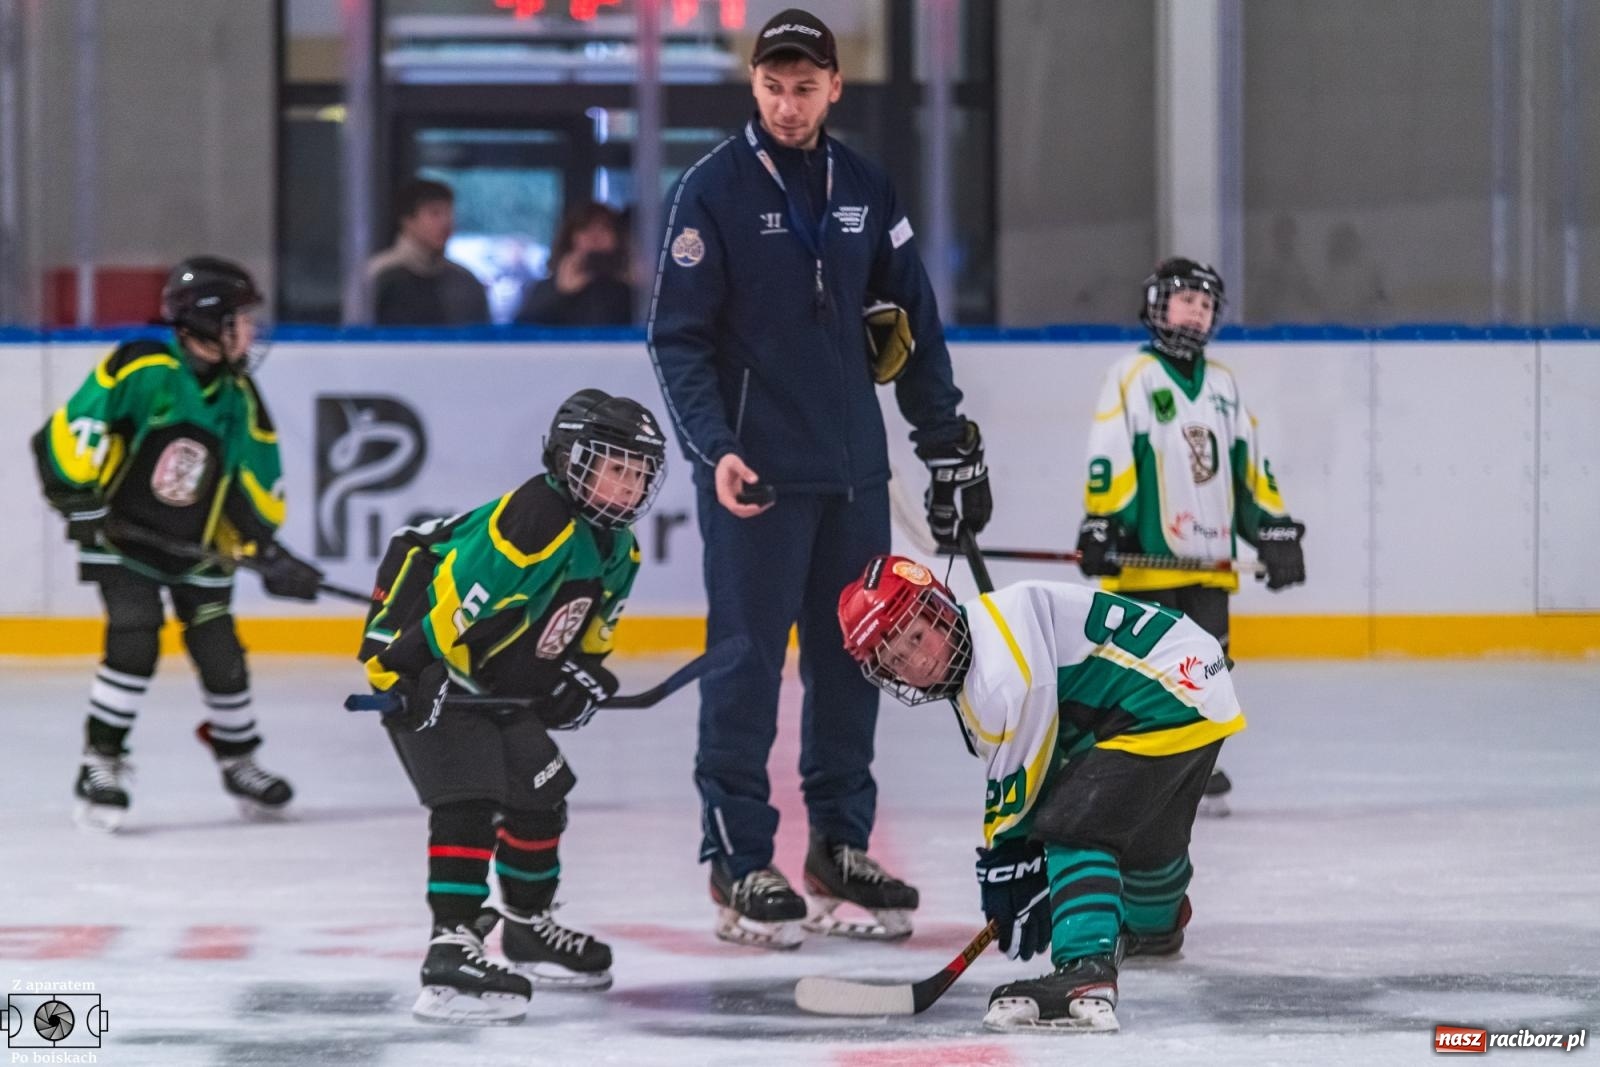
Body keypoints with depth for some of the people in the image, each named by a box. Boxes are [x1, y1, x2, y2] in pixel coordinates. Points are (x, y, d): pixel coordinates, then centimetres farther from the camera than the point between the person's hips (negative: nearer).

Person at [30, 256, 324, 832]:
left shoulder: (240, 398, -1)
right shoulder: (143, 371, -20)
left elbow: (257, 485, 4)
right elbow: (69, 432, -19)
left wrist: (268, 550, -7)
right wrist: (80, 498, -22)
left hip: (197, 549, 5)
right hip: (122, 539, -5)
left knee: (220, 652, 3)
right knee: (134, 643, -19)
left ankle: (239, 761, 25)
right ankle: (100, 763, -6)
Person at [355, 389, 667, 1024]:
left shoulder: (617, 552, 6)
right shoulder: (535, 522, -27)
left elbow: (588, 629, 19)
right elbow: (455, 594, -30)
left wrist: (584, 675, 0)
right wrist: (416, 673, -33)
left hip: (496, 683, 10)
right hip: (415, 660, -10)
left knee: (540, 792, 17)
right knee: (468, 796, -21)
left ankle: (529, 929, 37)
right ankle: (451, 950, -27)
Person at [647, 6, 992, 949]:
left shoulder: (865, 191, 9)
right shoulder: (715, 191, -5)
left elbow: (913, 323, 15)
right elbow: (680, 338, -8)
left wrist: (950, 443, 13)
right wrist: (714, 449, -19)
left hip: (854, 471, 5)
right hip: (755, 472, -5)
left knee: (851, 660, 8)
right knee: (747, 665, -4)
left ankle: (840, 847, 18)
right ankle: (738, 863, 2)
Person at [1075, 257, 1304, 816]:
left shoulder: (1223, 385, 16)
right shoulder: (1131, 377, -3)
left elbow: (1249, 466, 19)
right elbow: (1108, 459, -9)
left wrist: (1276, 531, 13)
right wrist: (1100, 527, -17)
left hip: (1209, 559, 6)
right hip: (1145, 557, -6)